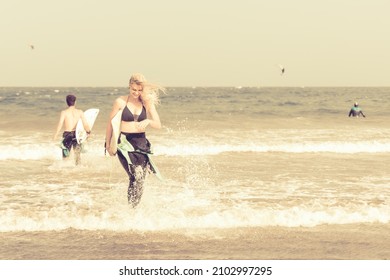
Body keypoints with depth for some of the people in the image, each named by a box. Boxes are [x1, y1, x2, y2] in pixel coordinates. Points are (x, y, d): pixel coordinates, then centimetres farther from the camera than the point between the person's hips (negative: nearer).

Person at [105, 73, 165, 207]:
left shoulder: (147, 103, 6)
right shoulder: (120, 102, -1)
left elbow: (158, 125, 3)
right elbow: (111, 123, 6)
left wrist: (148, 121, -18)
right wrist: (108, 144, 6)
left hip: (141, 143, 4)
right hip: (124, 142, -4)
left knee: (141, 180, 3)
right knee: (136, 175, -20)